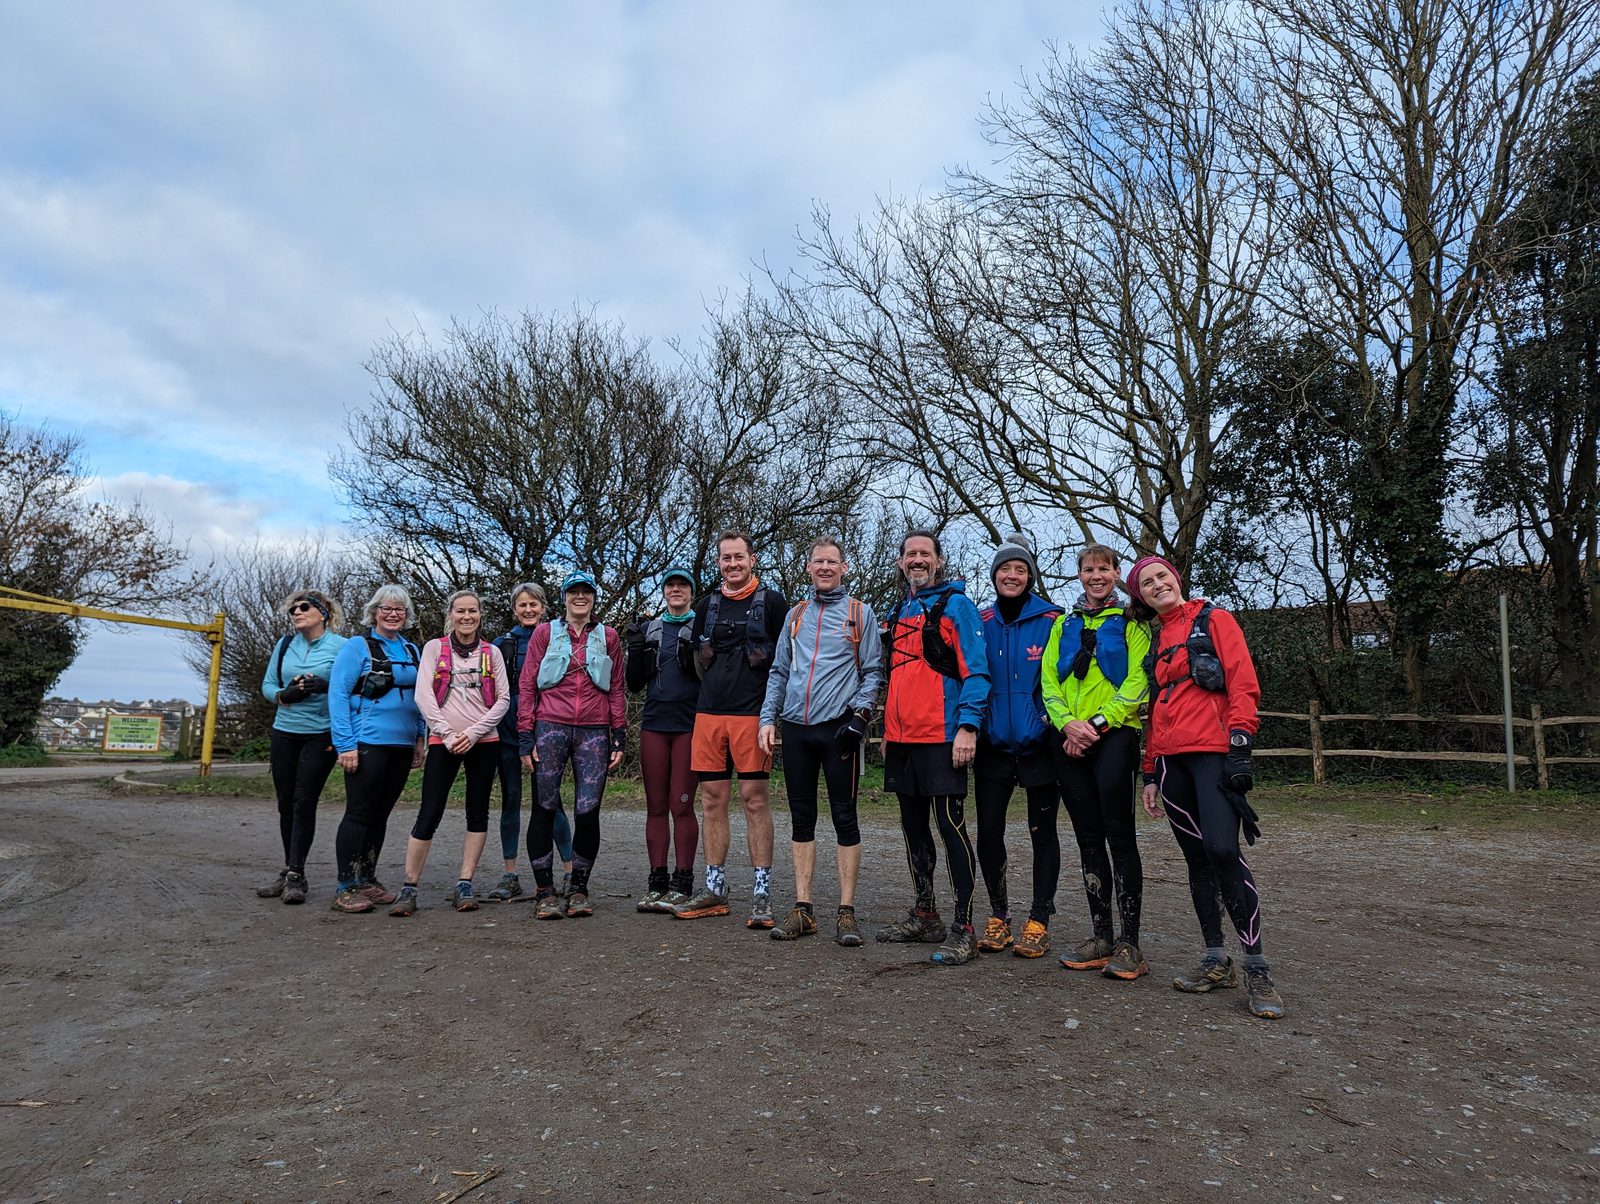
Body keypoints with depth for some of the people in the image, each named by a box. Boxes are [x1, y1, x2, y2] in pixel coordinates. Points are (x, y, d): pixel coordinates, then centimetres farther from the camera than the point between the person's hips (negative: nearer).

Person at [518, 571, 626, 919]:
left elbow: (616, 690, 13)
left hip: (594, 732, 1)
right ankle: (545, 891, 11)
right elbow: (527, 686, 6)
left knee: (588, 812, -1)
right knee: (544, 809, 1)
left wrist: (619, 737, 7)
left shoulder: (608, 637, 12)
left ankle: (579, 889, 13)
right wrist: (526, 737, -1)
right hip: (551, 728, -1)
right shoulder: (545, 633, 8)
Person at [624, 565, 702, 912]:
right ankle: (657, 882, 13)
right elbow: (635, 684, 13)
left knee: (682, 805, -4)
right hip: (654, 724, 4)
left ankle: (682, 884, 5)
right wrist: (635, 650, -2)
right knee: (656, 806, 6)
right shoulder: (649, 628, 14)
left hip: (689, 725, -3)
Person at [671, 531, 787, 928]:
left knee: (754, 798, -3)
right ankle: (715, 890, 17)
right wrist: (719, 684, 9)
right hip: (709, 713, 5)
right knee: (712, 798, 7)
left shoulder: (771, 601, 2)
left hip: (752, 713, -5)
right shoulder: (708, 605, 15)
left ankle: (762, 893, 5)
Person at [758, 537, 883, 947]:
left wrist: (859, 714, -11)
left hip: (839, 728, -4)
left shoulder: (860, 614, 5)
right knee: (801, 818, 7)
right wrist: (767, 719, 7)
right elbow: (779, 672, 17)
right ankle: (802, 909, 15)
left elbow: (873, 671, 2)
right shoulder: (795, 616, 16)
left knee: (844, 817, 0)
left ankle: (846, 912, 7)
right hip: (796, 729, 4)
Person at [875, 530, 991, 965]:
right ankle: (925, 917, 26)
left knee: (951, 827, -6)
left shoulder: (955, 604, -3)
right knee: (914, 828, 13)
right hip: (902, 738, 8)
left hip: (942, 737, -7)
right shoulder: (899, 612, 18)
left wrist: (967, 725, -20)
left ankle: (963, 929, 1)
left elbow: (975, 670, -10)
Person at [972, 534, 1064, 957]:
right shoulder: (981, 622, 6)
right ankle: (998, 916, 21)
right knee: (988, 831, 5)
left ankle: (1039, 922, 16)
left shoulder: (1051, 621, -3)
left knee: (1042, 831, 5)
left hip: (1038, 744, -3)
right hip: (993, 745, 3)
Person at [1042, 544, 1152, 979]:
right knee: (1088, 838, 7)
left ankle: (1129, 943, -1)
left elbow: (1137, 682, -6)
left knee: (1119, 834, -7)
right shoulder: (1064, 624, 17)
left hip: (1114, 735, -4)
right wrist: (1068, 722, -7)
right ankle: (1101, 936, 15)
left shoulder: (1130, 621, 5)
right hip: (1071, 740, 4)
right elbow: (1050, 680, 10)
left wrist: (1097, 722, -15)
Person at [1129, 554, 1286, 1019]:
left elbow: (1244, 684, -5)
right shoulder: (1155, 640, 20)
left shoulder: (1213, 620, 5)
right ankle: (1216, 963, 14)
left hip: (1213, 751, -6)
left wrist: (1239, 741, -17)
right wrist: (1150, 772, 15)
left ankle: (1257, 969, -8)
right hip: (1171, 759, 6)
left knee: (1223, 850, -17)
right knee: (1197, 858, 7)